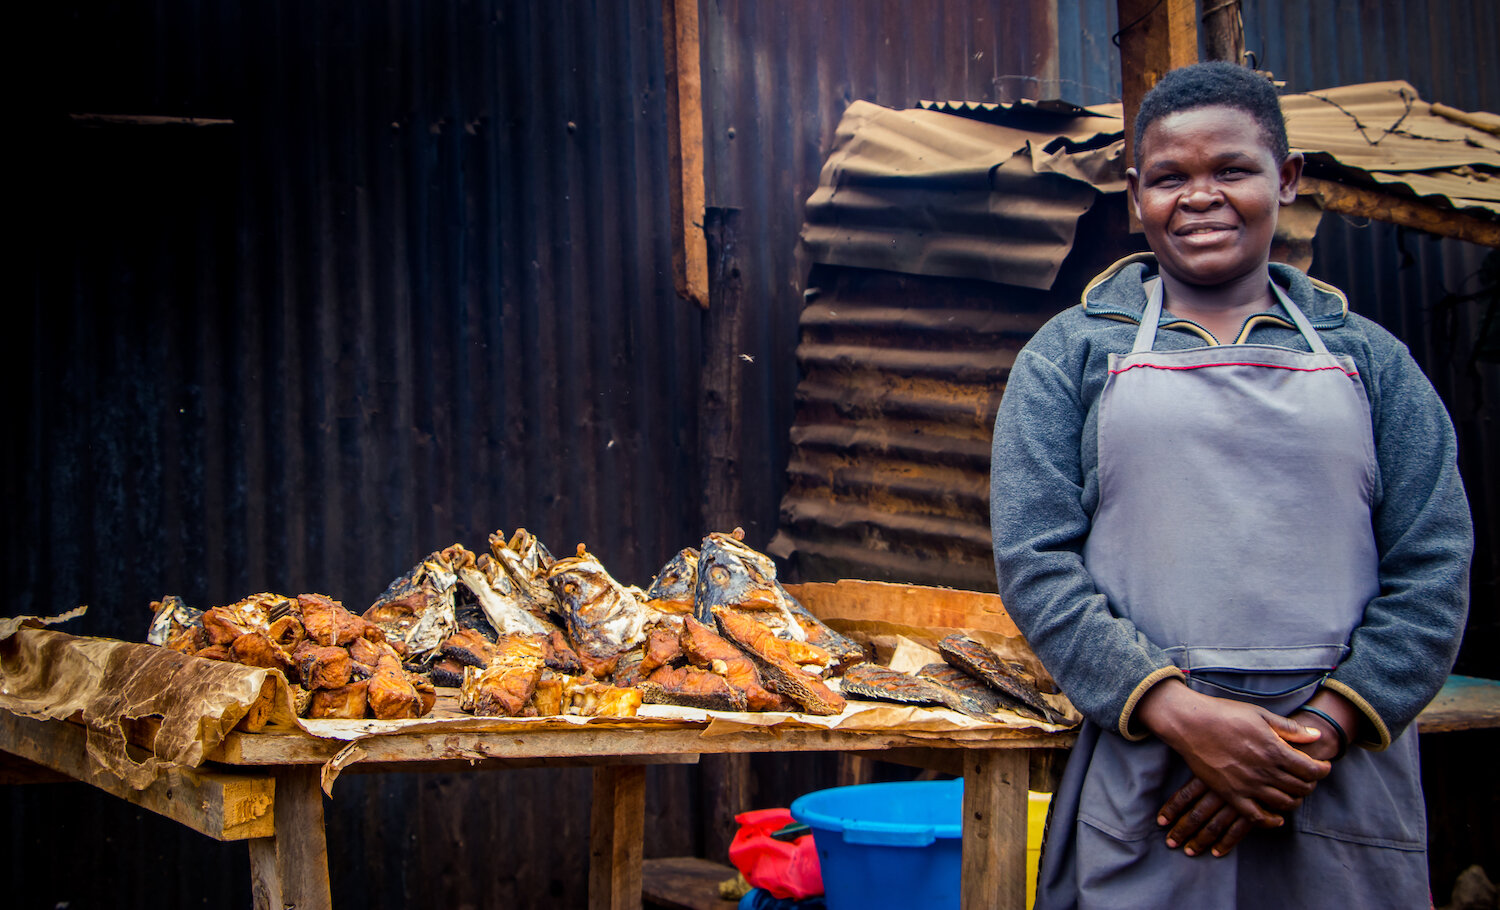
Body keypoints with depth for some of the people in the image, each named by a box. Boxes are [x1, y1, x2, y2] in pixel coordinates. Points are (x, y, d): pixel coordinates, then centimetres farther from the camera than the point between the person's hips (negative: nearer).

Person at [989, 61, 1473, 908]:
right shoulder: (1071, 353, 6)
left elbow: (1435, 572, 3)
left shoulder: (1370, 359, 10)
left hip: (1347, 776, 1)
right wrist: (1180, 713, -14)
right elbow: (1034, 562, -3)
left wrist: (1321, 731, -11)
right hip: (1141, 782, -1)